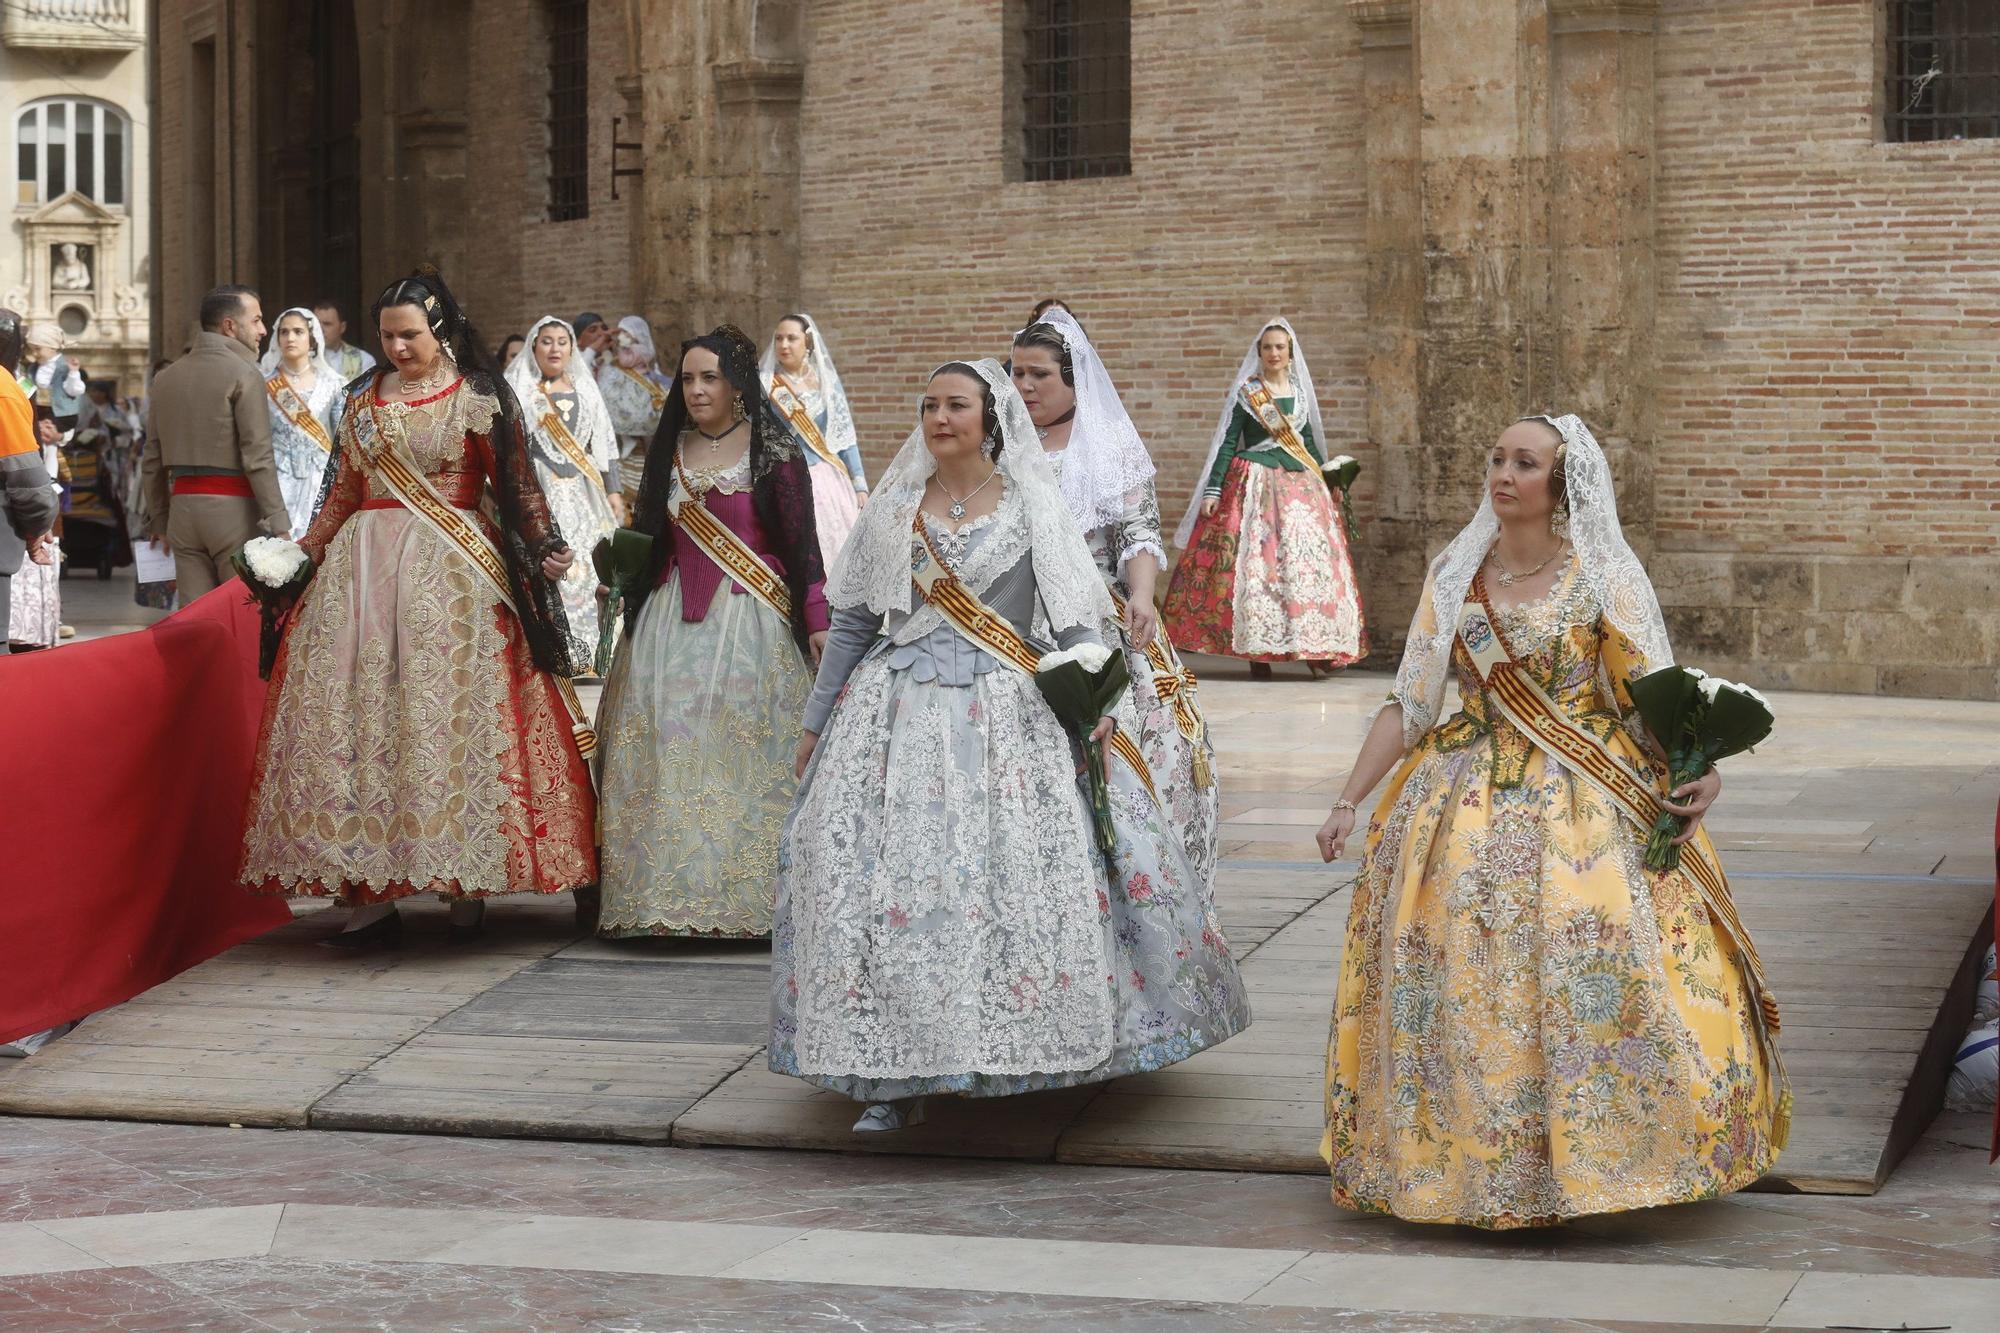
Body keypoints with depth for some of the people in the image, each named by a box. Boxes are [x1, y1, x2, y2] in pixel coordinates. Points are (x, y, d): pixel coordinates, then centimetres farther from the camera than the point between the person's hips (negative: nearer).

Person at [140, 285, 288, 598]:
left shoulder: (166, 378, 14)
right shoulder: (242, 374, -7)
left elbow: (152, 460, 17)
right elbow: (258, 458, -13)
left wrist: (159, 520, 25)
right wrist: (279, 526, -13)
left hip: (183, 508, 6)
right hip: (233, 510, -6)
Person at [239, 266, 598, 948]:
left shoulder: (478, 401, 2)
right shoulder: (364, 402, 15)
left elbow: (519, 486, -1)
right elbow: (343, 494, 20)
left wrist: (546, 546, -14)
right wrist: (302, 554, 13)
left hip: (451, 572, -4)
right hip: (364, 563, 4)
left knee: (450, 709, -7)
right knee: (361, 710, -3)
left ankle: (465, 884, 2)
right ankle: (372, 895, -4)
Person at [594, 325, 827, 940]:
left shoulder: (774, 452, -1)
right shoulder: (668, 451, 13)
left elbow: (801, 543, -5)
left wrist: (816, 618, -11)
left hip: (750, 620, -4)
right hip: (672, 622, 4)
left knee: (745, 752, -6)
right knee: (667, 751, -2)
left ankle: (746, 894, 0)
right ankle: (670, 896, 2)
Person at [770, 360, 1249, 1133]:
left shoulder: (1034, 508, 4)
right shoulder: (892, 510, 10)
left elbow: (1077, 617, -1)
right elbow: (852, 623, 14)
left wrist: (1100, 702, -14)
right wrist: (815, 724, 14)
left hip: (1011, 716, -2)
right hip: (902, 714, 2)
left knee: (1029, 875, -7)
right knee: (888, 881, -6)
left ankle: (1037, 1046, 9)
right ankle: (896, 1073, -1)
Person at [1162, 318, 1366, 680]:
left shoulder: (1300, 392, 13)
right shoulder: (1247, 392, 1)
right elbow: (1228, 443, -1)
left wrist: (1327, 482, 17)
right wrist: (1212, 491, -8)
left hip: (1300, 485, 4)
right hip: (1255, 485, -4)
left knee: (1310, 561, -6)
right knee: (1255, 564, -8)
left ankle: (1317, 650, -5)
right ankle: (1257, 653, -6)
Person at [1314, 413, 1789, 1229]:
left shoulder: (1603, 574, 0)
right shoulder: (1454, 576, 8)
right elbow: (1408, 706, 10)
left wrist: (1697, 767, -23)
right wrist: (1348, 801, 4)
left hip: (1589, 804, -3)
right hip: (1470, 807, 3)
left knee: (1597, 966, -15)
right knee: (1464, 982, -3)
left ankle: (1591, 1152, -4)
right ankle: (1467, 1162, 8)